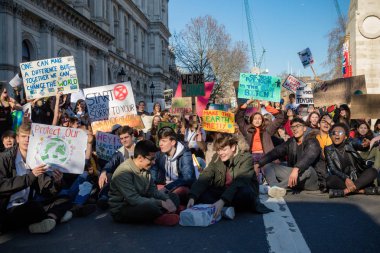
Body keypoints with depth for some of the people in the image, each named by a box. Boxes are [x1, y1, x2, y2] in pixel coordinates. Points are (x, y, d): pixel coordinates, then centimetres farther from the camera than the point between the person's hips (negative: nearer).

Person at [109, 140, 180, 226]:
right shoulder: (123, 172, -26)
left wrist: (167, 199, -15)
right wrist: (161, 203, -29)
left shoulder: (145, 168, 0)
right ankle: (162, 217, -7)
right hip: (121, 211, -9)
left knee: (173, 198, 3)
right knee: (151, 206, -38)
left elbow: (153, 190, 4)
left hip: (141, 204, 9)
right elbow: (134, 200, -32)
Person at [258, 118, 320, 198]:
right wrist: (258, 164, -16)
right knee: (266, 165, -9)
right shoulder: (290, 142, 13)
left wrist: (296, 169, -45)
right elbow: (275, 152, -1)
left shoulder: (312, 141, -4)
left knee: (308, 169, -38)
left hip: (310, 180, -5)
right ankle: (275, 188, -39)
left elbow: (309, 156, -26)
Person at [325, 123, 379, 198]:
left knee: (373, 171, -20)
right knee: (330, 179, -32)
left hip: (355, 179, 3)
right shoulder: (328, 149, 0)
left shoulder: (349, 146, 10)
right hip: (341, 180, -3)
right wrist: (346, 178, -28)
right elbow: (332, 169, -12)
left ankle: (345, 191, -32)